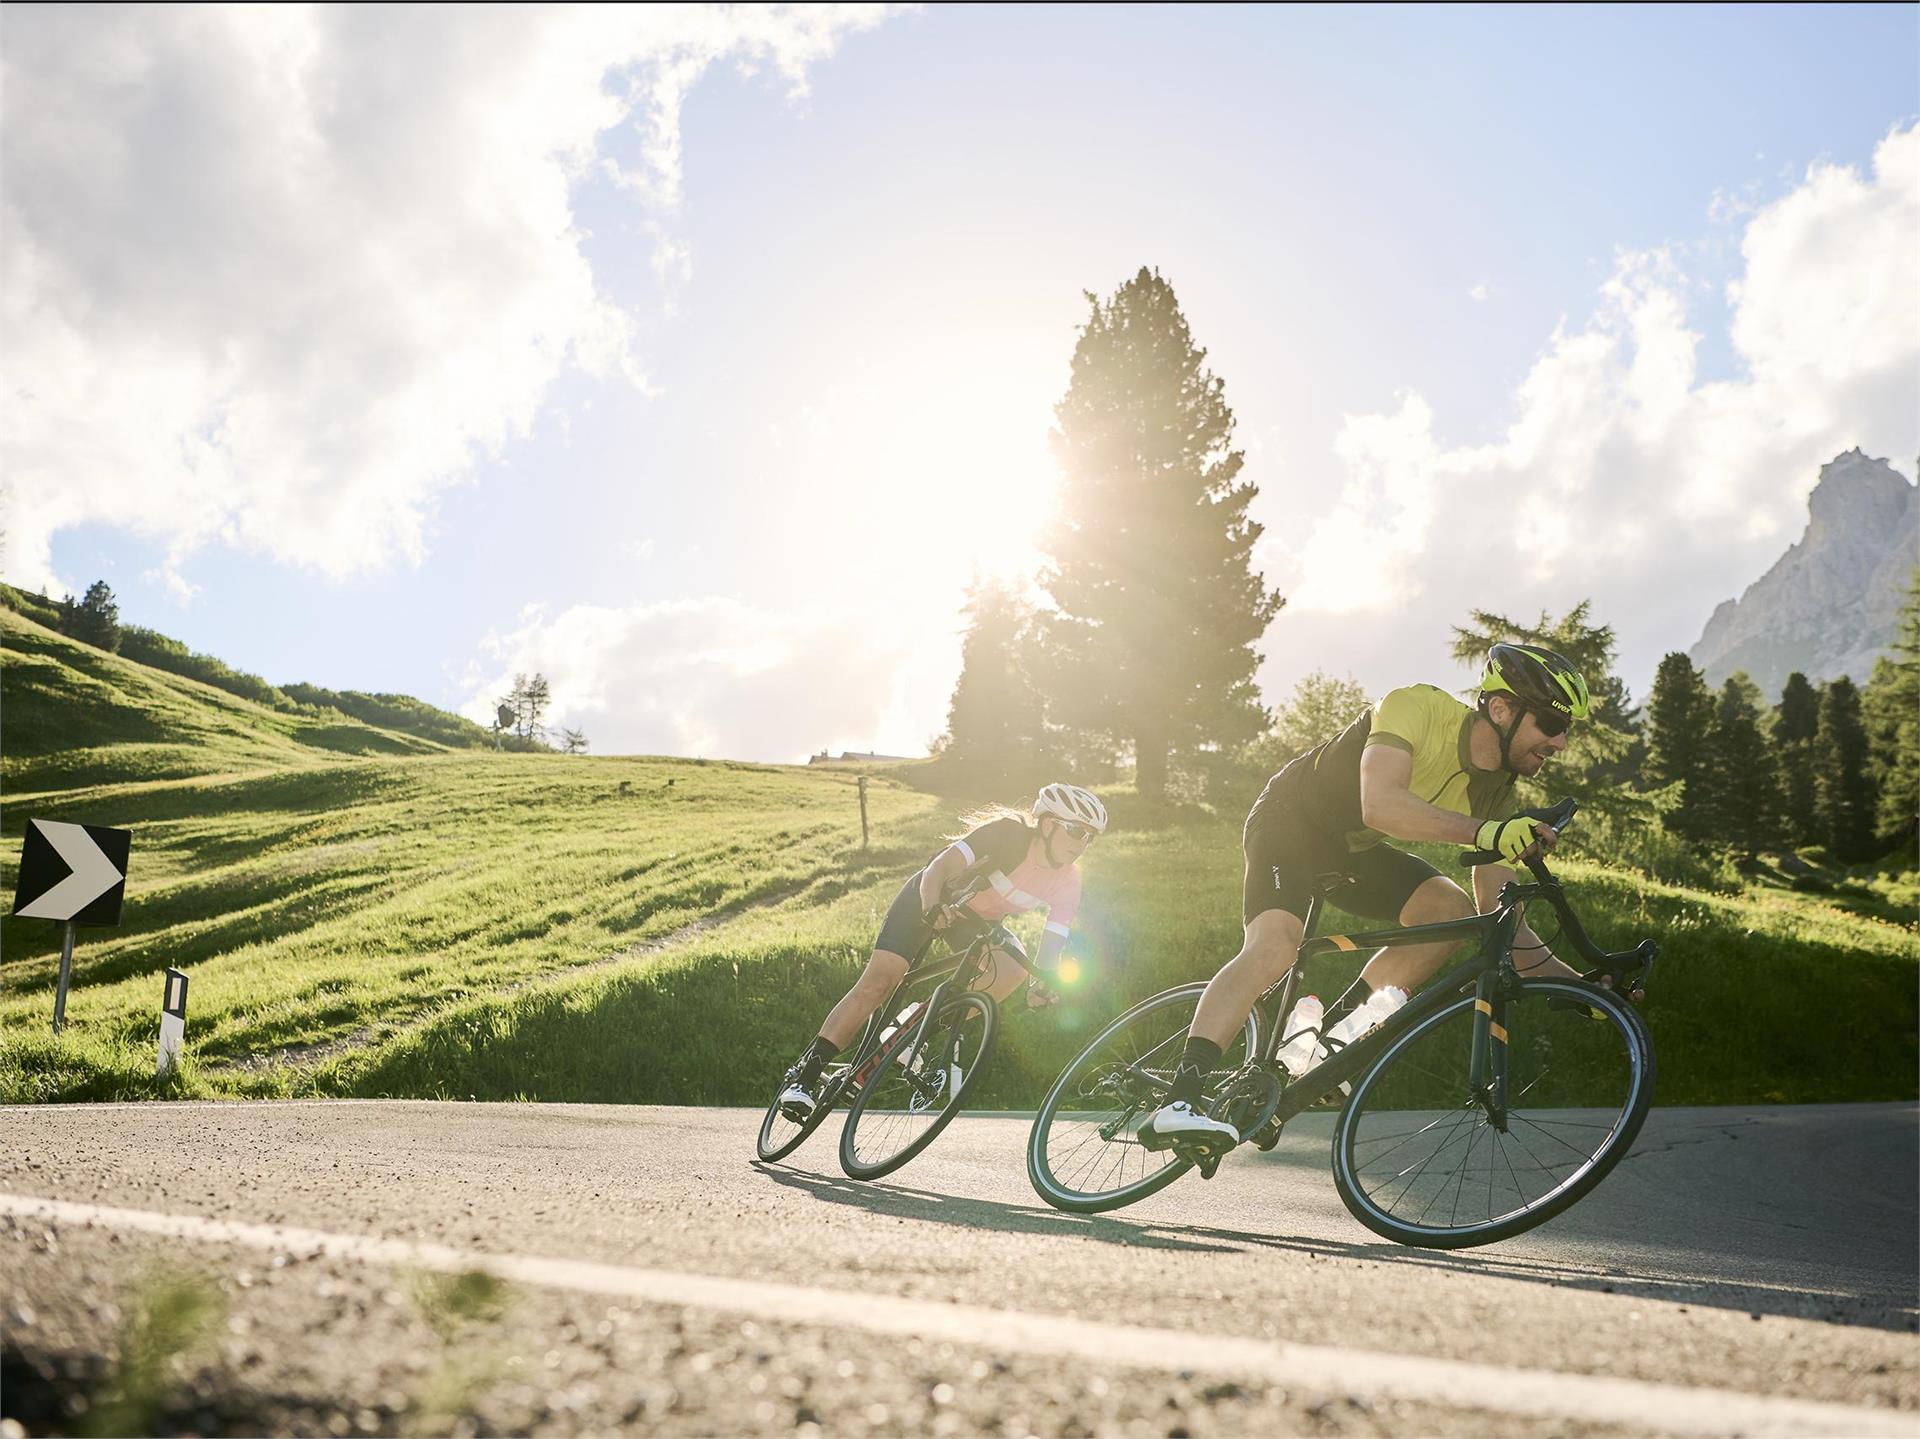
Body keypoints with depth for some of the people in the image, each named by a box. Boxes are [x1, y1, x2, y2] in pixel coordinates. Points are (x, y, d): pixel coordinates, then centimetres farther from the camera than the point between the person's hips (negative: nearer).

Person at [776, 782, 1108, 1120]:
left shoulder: (1067, 882, -16)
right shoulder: (1008, 832, -30)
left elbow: (1053, 942, -22)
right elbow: (939, 867, -37)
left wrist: (1043, 982, -42)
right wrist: (932, 909, -55)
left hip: (979, 920, 5)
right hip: (929, 898, -4)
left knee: (1014, 968, -25)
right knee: (877, 984, -17)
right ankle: (806, 1071, -10)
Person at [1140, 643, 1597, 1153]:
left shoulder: (1497, 798, -10)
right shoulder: (1418, 707, -27)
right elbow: (1380, 805, -42)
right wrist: (1484, 832, -52)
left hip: (1355, 850, 7)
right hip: (1291, 822, -6)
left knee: (1453, 909, -17)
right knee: (1275, 946, -29)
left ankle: (1329, 1036, -8)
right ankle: (1177, 1104, -31)